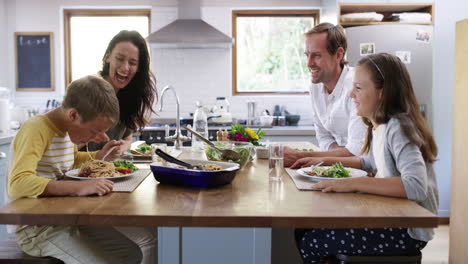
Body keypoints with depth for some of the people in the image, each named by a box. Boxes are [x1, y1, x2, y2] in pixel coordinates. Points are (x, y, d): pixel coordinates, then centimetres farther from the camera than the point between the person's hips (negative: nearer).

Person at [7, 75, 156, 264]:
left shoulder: (68, 128, 5)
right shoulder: (36, 129, -21)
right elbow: (17, 184, -36)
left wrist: (99, 156, 7)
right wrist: (80, 187, -43)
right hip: (37, 228, -8)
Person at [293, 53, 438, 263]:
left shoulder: (398, 128, -22)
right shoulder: (379, 126, 6)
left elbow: (416, 186, -35)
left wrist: (353, 184, -34)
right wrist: (326, 161, 16)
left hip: (408, 231, -9)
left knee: (311, 243, -12)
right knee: (302, 230, 6)